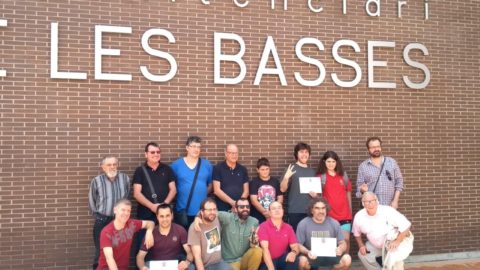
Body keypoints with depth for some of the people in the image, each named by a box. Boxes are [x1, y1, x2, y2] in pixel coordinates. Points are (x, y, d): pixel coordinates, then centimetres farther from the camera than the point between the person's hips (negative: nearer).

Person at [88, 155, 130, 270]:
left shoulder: (125, 178, -2)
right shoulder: (96, 180, -8)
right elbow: (92, 201, 5)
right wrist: (98, 215, 11)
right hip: (102, 221, -2)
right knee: (101, 250, 5)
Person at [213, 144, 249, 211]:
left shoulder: (243, 169, 9)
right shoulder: (218, 168, -2)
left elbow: (246, 190, 9)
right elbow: (217, 190, -7)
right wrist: (232, 202, -14)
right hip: (222, 209, -3)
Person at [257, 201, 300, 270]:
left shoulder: (288, 228, 4)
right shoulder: (263, 226, -10)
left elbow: (295, 247, 0)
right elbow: (265, 248, -20)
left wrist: (293, 252, -26)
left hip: (282, 260, 4)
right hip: (267, 262, -4)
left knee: (293, 259, -27)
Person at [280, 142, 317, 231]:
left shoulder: (312, 171, 13)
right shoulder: (292, 169, -1)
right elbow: (283, 189, -7)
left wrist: (316, 194, 0)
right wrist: (286, 177, -26)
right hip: (295, 211, -4)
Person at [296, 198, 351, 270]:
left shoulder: (334, 223, -2)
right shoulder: (303, 224, -9)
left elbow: (342, 243, 1)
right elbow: (298, 244, -7)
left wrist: (341, 249, -23)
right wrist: (307, 252, -28)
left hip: (330, 255, 3)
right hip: (312, 256, -2)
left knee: (347, 259, -23)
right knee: (302, 261, -34)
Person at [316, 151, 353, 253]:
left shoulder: (343, 176, 10)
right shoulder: (320, 177, 1)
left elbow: (348, 193, 15)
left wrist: (350, 211, 16)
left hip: (344, 215, 2)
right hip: (328, 215, -2)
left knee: (346, 239, 0)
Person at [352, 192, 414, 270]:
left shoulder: (388, 211, -27)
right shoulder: (359, 217, -14)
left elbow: (406, 226, -25)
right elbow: (357, 233, 7)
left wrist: (397, 241, -31)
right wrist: (361, 245, -6)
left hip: (394, 243, -5)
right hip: (376, 246, 6)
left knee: (393, 257, -32)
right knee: (363, 254, -4)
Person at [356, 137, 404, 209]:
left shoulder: (392, 162, 7)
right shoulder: (363, 166, 4)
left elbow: (399, 181, 8)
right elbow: (359, 187, 5)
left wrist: (395, 200, 0)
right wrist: (362, 190, -19)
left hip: (389, 207, 1)